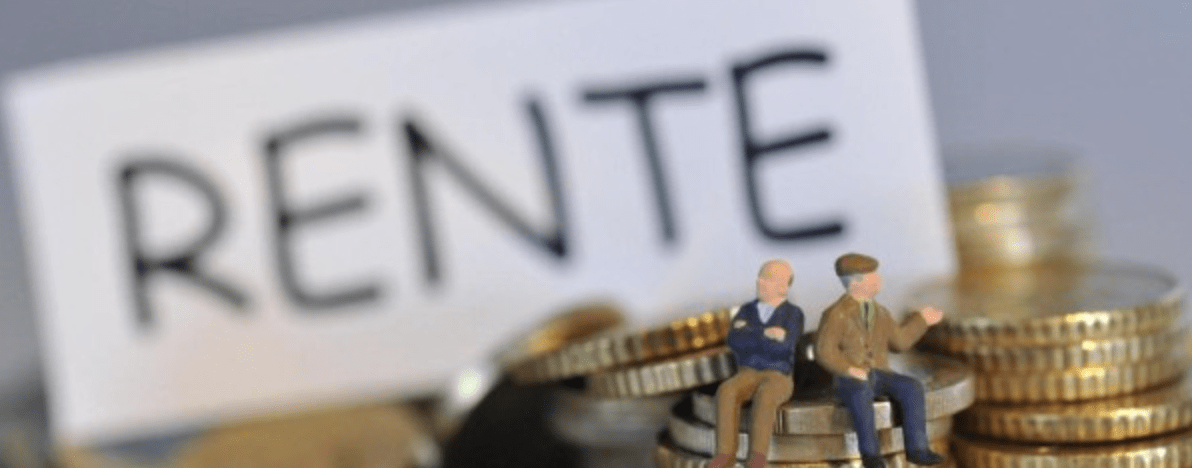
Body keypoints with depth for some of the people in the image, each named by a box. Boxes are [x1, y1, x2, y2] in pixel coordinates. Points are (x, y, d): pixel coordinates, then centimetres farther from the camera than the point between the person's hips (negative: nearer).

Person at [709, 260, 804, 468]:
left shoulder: (794, 315, -2)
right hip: (747, 377, 3)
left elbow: (781, 346, -19)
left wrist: (749, 334, -11)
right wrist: (765, 334, -16)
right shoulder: (746, 311, 10)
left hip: (778, 380, -3)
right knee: (727, 392, -32)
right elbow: (735, 341, -8)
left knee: (765, 395, -39)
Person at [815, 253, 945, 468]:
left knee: (911, 388, -22)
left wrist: (922, 320, 21)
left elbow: (899, 341, 24)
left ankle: (917, 448, -23)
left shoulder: (880, 313, 13)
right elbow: (824, 351, -13)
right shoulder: (836, 314, -8)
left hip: (877, 373, 6)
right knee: (860, 394, -41)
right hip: (848, 378, -6)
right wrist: (849, 370, -23)